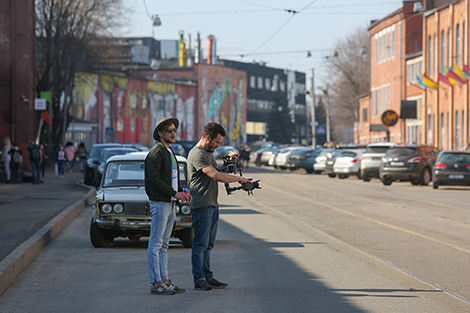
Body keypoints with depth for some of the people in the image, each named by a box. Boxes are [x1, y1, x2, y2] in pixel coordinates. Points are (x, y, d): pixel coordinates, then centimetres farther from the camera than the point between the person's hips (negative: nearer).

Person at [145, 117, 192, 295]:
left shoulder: (170, 153, 18)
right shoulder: (155, 153, -11)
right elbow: (154, 180, -18)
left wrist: (182, 193, 9)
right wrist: (174, 193, -18)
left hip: (170, 203, 9)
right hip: (159, 202, -9)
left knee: (163, 245, 11)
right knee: (155, 244, -5)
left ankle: (164, 280, 14)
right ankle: (155, 283, -4)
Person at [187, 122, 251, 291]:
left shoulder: (208, 153, 19)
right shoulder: (196, 154, -14)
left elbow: (216, 172, 29)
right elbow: (216, 176, -22)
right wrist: (239, 179, -14)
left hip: (212, 205, 10)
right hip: (201, 206, -10)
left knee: (207, 245, 11)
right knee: (200, 244, -6)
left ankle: (208, 277, 15)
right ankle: (199, 279, -3)